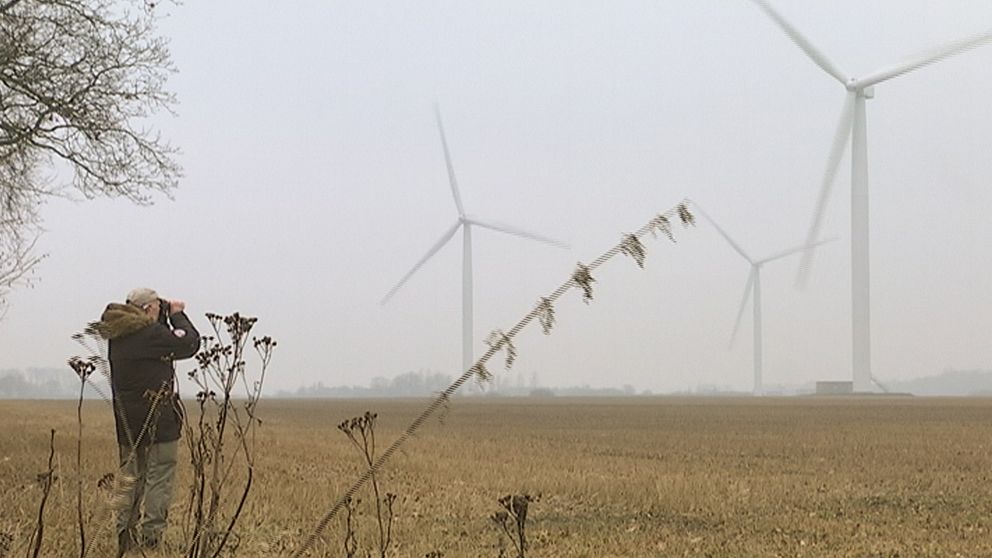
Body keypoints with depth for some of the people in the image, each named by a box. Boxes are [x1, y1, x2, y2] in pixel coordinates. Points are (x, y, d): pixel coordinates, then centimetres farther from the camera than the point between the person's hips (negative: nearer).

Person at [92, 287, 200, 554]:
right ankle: (152, 533, -6)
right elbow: (189, 344, -6)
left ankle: (125, 532, 15)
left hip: (127, 421, 8)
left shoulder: (117, 335, 9)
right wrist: (177, 315, 6)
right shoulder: (151, 333, -16)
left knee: (131, 475, 15)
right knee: (160, 475, -2)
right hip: (157, 417, -8)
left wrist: (168, 314, 15)